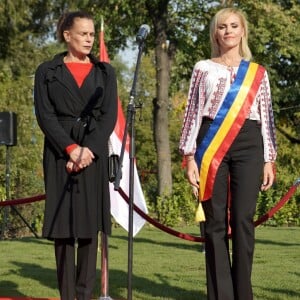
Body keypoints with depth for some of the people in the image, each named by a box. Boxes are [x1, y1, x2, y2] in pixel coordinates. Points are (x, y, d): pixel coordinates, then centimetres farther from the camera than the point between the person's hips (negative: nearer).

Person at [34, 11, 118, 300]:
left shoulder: (104, 72, 12)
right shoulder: (47, 72, 7)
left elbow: (109, 115, 3)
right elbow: (45, 115, -2)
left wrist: (89, 150, -12)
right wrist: (71, 149, -14)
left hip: (94, 154, 1)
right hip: (60, 154, -1)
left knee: (90, 224, -1)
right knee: (63, 224, -3)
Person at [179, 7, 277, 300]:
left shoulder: (258, 73, 13)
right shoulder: (203, 68, 9)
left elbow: (266, 117, 13)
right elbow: (193, 113, 7)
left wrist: (269, 160, 6)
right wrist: (189, 157, -1)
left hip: (248, 146, 1)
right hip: (212, 145, -1)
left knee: (243, 219, -4)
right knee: (215, 221, -2)